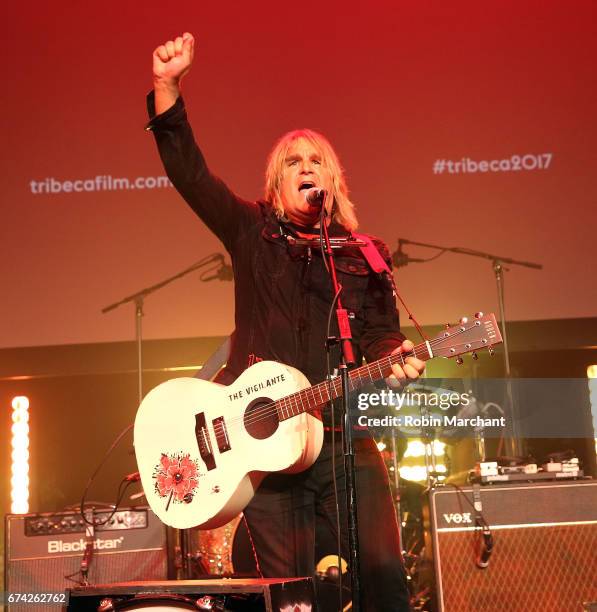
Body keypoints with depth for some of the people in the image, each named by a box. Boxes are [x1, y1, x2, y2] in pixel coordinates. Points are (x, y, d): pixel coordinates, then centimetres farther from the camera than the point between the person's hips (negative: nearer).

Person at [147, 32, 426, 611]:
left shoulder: (364, 257, 13)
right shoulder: (252, 231, 9)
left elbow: (381, 332, 9)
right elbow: (189, 173, -1)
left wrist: (395, 358, -15)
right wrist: (167, 85, -11)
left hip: (343, 435, 1)